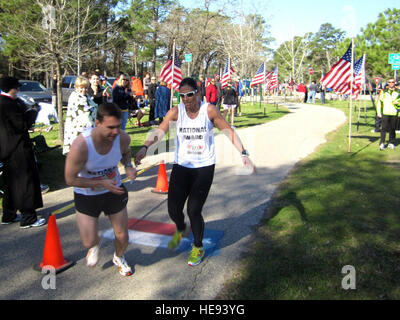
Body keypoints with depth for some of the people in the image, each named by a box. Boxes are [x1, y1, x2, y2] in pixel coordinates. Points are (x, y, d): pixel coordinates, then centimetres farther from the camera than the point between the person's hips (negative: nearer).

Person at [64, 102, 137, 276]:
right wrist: (102, 183, -29)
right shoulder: (80, 146, -33)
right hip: (87, 195, -3)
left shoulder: (123, 138, -19)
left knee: (122, 237, 11)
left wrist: (128, 166, -14)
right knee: (89, 242, 0)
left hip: (114, 190, 3)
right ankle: (96, 244, 42)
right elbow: (70, 179, -22)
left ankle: (119, 258, 49)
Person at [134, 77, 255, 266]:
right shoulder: (176, 112, -6)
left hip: (204, 167, -2)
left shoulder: (209, 110, -9)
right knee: (173, 209, 2)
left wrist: (243, 153, -14)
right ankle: (181, 230, 41)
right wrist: (145, 147, -37)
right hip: (181, 166, 2)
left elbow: (228, 131, -6)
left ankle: (198, 247, 23)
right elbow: (159, 131, -19)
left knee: (194, 210, -6)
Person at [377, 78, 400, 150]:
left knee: (393, 129, 5)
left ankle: (391, 143, 16)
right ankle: (382, 143, 3)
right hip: (385, 113, -1)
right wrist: (379, 112, 2)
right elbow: (379, 102, 7)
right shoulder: (384, 91, 7)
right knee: (384, 128, -3)